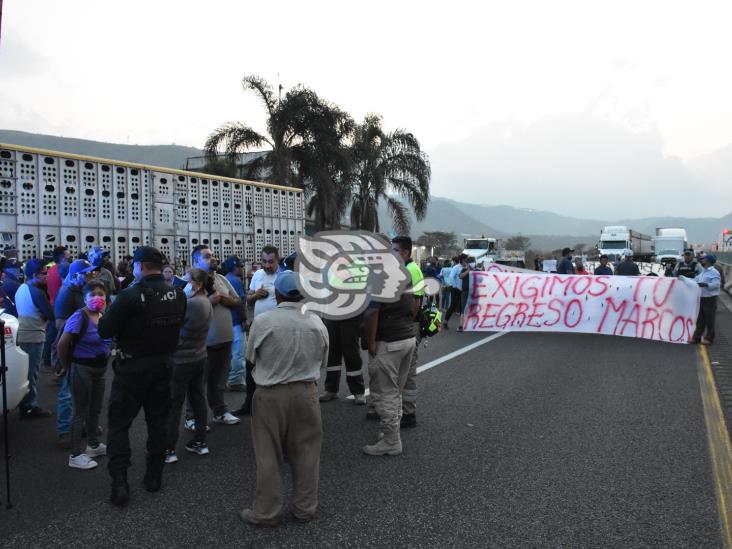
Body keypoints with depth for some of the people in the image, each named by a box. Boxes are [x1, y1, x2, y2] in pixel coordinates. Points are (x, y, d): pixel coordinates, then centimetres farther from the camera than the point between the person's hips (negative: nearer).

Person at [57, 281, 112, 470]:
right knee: (81, 412, 0)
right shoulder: (79, 318, -19)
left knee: (95, 409, 20)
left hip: (100, 369, 7)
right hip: (82, 369, -7)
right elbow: (62, 345, -18)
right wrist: (68, 367, -8)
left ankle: (93, 445, 36)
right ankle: (75, 455, 9)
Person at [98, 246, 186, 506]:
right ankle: (154, 475, 23)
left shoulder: (131, 295, -20)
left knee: (119, 423, 6)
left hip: (132, 367, -5)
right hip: (162, 365, 5)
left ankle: (119, 483, 1)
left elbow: (104, 330, -15)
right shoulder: (178, 294, -3)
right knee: (158, 420, 15)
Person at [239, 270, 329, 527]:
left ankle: (266, 511, 19)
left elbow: (250, 357, -1)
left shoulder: (262, 321, -14)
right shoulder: (316, 322, -4)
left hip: (270, 394, -2)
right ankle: (305, 508, 24)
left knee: (268, 455, 9)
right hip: (306, 392, 3)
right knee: (305, 452, 13)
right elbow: (322, 361, 7)